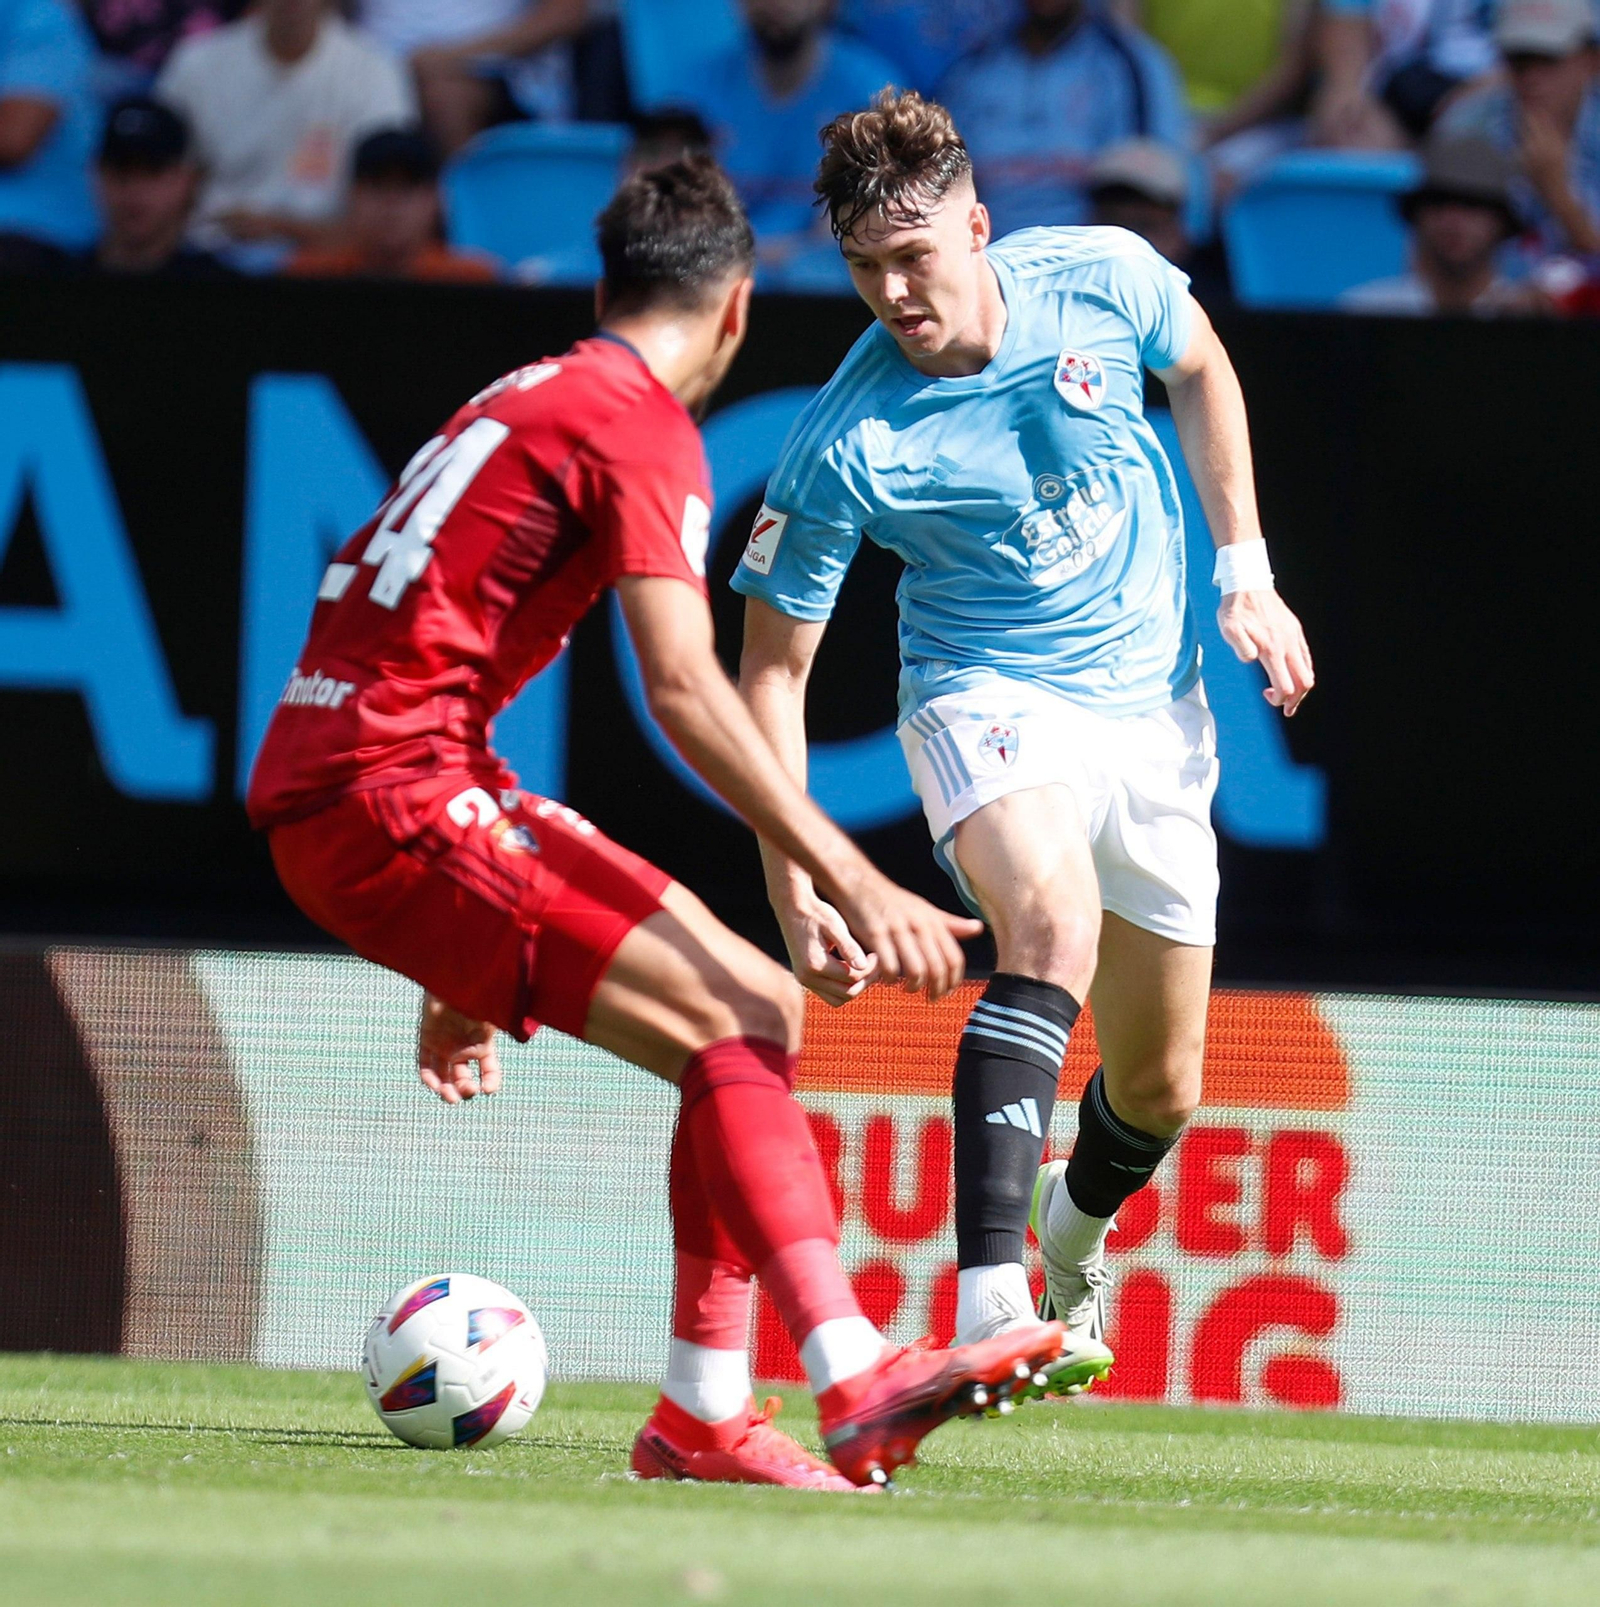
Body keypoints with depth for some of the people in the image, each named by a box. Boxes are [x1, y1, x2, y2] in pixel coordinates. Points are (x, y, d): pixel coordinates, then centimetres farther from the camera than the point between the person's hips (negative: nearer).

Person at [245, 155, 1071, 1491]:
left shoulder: (530, 399, 23)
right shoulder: (640, 423, -7)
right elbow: (685, 688, -19)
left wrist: (465, 970, 35)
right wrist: (856, 885, -23)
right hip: (387, 801, -9)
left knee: (753, 1013, 9)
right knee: (735, 1026, -18)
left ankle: (703, 1415, 7)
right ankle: (857, 1386, -32)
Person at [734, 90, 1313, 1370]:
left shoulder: (1103, 279, -14)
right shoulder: (843, 450, -22)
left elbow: (1201, 370, 10)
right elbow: (772, 671, -14)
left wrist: (1247, 572, 6)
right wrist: (795, 889, -22)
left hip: (1154, 704, 4)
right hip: (989, 698, -4)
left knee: (1159, 1090, 11)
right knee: (1052, 928, -36)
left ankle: (1074, 1229, 47)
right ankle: (988, 1304, -43)